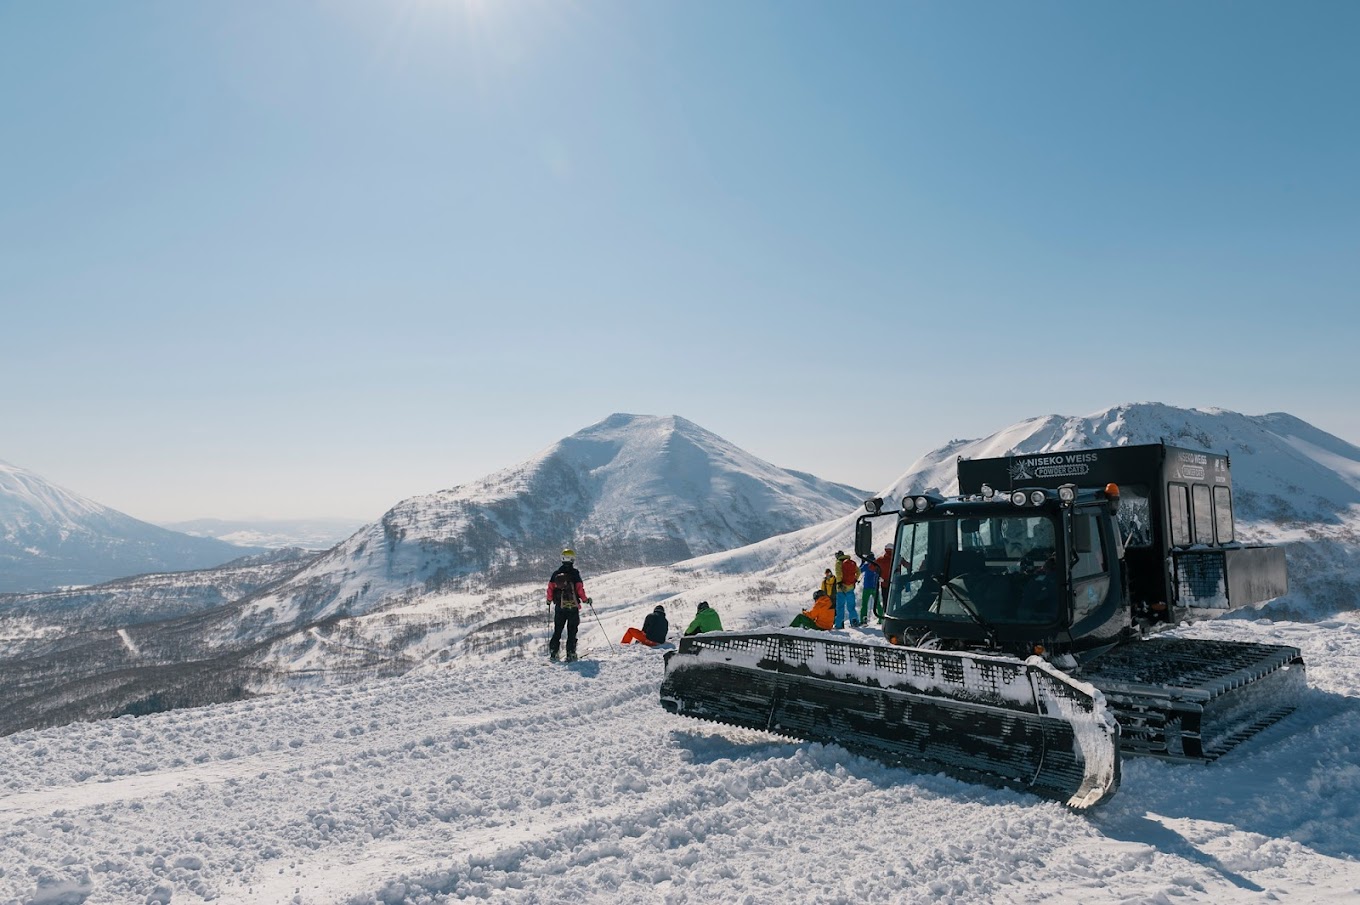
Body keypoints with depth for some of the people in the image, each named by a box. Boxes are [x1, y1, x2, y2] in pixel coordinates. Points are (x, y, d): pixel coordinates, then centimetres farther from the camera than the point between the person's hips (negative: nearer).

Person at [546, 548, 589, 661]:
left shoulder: (556, 573, 3)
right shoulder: (575, 573, -8)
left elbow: (550, 587, 3)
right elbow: (579, 588, -11)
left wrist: (549, 600, 20)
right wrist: (585, 599, 3)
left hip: (559, 606, 3)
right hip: (573, 606, -3)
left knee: (557, 630, 13)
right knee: (572, 630, 2)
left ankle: (553, 652, 8)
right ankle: (570, 653, -4)